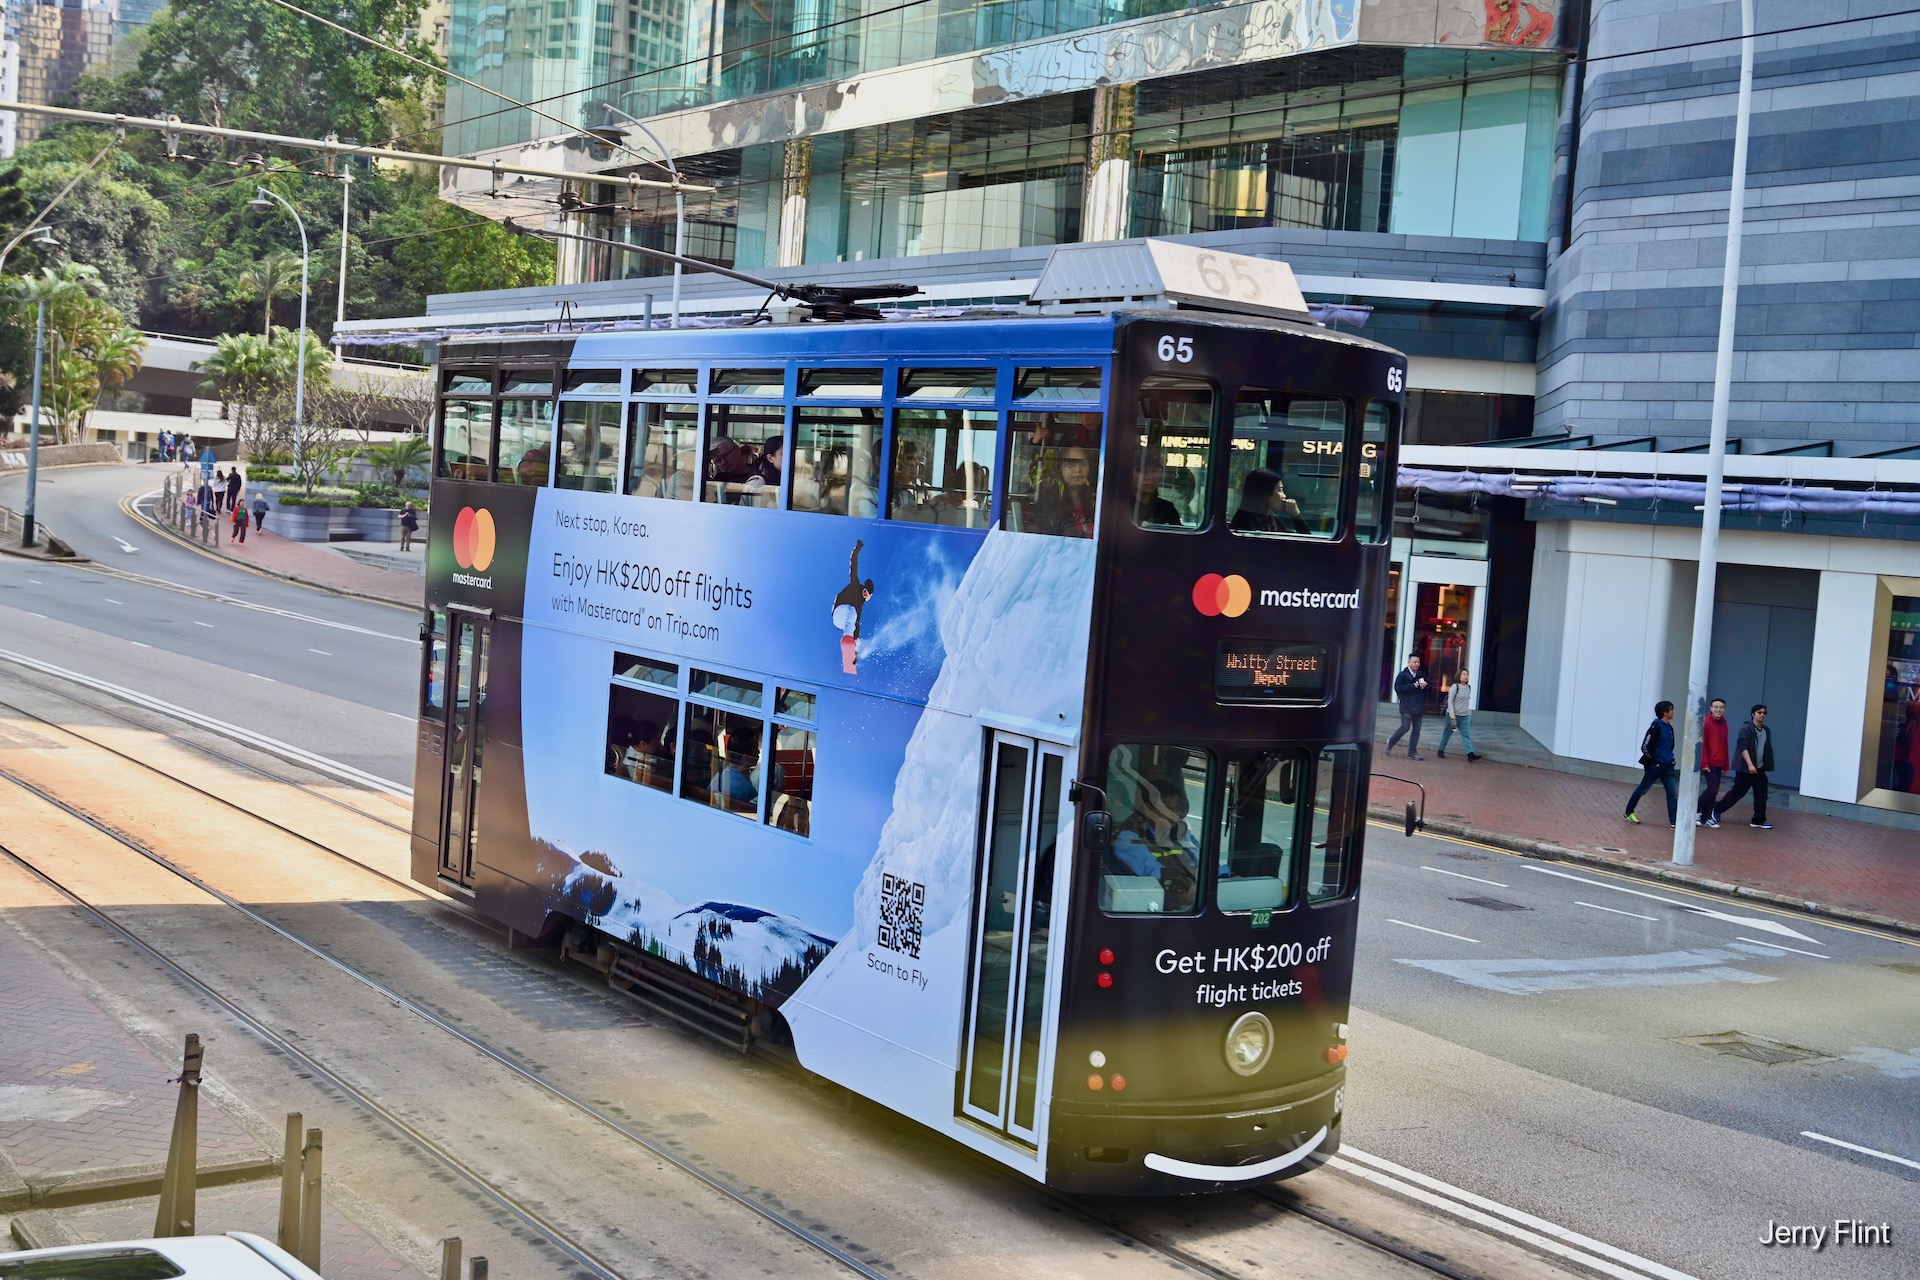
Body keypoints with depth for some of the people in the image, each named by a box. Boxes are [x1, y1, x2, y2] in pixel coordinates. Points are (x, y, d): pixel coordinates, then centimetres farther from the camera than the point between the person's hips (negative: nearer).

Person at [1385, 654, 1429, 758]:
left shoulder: (1421, 675, 12)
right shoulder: (1402, 675, -3)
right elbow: (1398, 688, -16)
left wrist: (1425, 685, -7)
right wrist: (1414, 685, -18)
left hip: (1418, 707, 5)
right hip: (1407, 707, -5)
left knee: (1417, 729, 3)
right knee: (1405, 727, -8)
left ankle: (1412, 752, 8)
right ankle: (1390, 743, 14)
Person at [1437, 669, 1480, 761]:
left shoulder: (1469, 687, 9)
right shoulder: (1455, 687, -10)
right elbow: (1450, 701, -12)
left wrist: (1468, 712, 19)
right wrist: (1452, 714, -21)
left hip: (1464, 716, 5)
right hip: (1453, 715, -5)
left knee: (1466, 734, -4)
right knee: (1447, 733, 6)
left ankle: (1470, 753, -11)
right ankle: (1441, 751, 18)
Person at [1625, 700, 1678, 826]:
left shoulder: (1669, 728, 7)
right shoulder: (1656, 727, -16)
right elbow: (1645, 747, -18)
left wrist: (1670, 759, 11)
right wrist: (1653, 761, -13)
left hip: (1667, 766, 7)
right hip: (1654, 766, -7)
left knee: (1674, 792, -1)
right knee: (1643, 789, 8)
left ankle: (1674, 822, -1)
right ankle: (1629, 812, 26)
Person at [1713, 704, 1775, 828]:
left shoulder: (1766, 731, 11)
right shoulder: (1746, 729, -11)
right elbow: (1743, 748, -18)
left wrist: (1766, 766, 18)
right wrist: (1750, 764, -25)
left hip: (1759, 769, 7)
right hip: (1745, 768, -7)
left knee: (1761, 795, 1)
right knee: (1737, 793, 0)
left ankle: (1759, 820, 8)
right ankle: (1717, 810, 17)